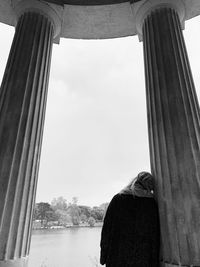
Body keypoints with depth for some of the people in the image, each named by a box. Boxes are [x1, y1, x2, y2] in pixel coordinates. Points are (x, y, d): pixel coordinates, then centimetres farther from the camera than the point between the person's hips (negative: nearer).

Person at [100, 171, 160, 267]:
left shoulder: (117, 199, -3)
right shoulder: (152, 203, -4)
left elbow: (107, 229, -4)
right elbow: (155, 234, -5)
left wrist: (104, 255, 4)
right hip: (143, 258, 0)